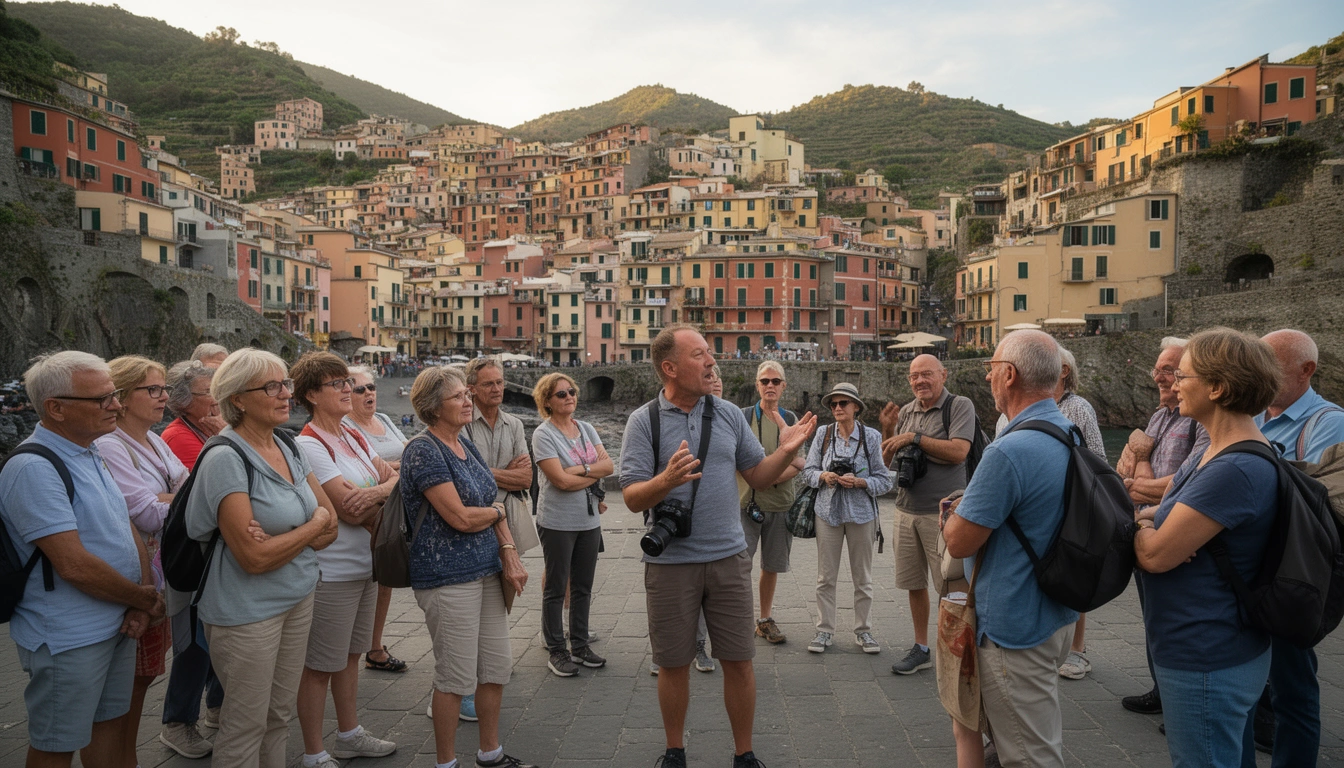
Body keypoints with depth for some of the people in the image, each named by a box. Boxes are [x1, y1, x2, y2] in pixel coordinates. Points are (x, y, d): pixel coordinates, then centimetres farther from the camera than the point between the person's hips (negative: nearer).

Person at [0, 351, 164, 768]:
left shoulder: (91, 454, 8)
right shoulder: (33, 468, -23)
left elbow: (126, 529, 11)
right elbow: (74, 564, -26)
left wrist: (143, 598, -4)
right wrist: (144, 599, -13)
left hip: (118, 625, 8)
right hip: (67, 639, -8)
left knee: (110, 722, 20)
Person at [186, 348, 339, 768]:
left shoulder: (289, 449, 4)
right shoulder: (226, 459, -18)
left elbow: (329, 526, 4)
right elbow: (254, 557, -22)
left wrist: (282, 540, -15)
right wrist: (312, 526, -9)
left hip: (298, 599, 6)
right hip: (248, 611, -6)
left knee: (280, 714, 16)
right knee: (247, 724, 8)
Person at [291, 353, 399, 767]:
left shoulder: (355, 437, 9)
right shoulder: (308, 445, -17)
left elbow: (397, 478, 3)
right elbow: (350, 511, -23)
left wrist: (379, 490, -18)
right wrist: (387, 491, -7)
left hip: (365, 564, 8)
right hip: (331, 573, -8)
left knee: (350, 654, 21)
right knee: (319, 665, 5)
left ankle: (349, 735, 36)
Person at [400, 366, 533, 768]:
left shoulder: (466, 446, 11)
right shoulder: (424, 451, -14)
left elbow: (494, 508, 12)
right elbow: (461, 517, -19)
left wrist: (509, 553, -1)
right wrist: (498, 511, 0)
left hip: (487, 570, 8)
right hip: (449, 578, -8)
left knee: (496, 668, 15)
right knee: (457, 678, 2)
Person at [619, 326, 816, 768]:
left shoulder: (728, 414, 5)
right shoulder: (644, 421, -6)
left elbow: (758, 477, 10)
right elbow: (633, 498, -11)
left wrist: (787, 451, -7)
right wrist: (667, 479, -30)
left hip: (729, 558, 3)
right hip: (670, 562, -2)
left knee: (739, 662, 8)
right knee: (674, 665, 10)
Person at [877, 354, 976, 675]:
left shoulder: (960, 406, -6)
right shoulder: (906, 411, 11)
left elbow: (958, 452, -19)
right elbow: (887, 461, 12)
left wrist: (914, 438, -16)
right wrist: (888, 430, -5)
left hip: (941, 512, -6)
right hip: (906, 511, 6)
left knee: (949, 587, -1)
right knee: (914, 584, 13)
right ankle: (921, 649, 26)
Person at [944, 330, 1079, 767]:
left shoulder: (1010, 452, -28)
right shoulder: (1072, 435, 3)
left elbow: (959, 543, -21)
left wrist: (955, 514, -1)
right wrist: (973, 508, 9)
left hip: (1016, 628, -9)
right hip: (1057, 616, 9)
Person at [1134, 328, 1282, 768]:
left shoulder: (1235, 471, -26)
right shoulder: (1215, 455, 8)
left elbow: (1154, 555, -26)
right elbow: (1165, 513, 11)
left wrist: (1140, 525, -4)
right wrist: (1148, 520, -12)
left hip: (1206, 665, -10)